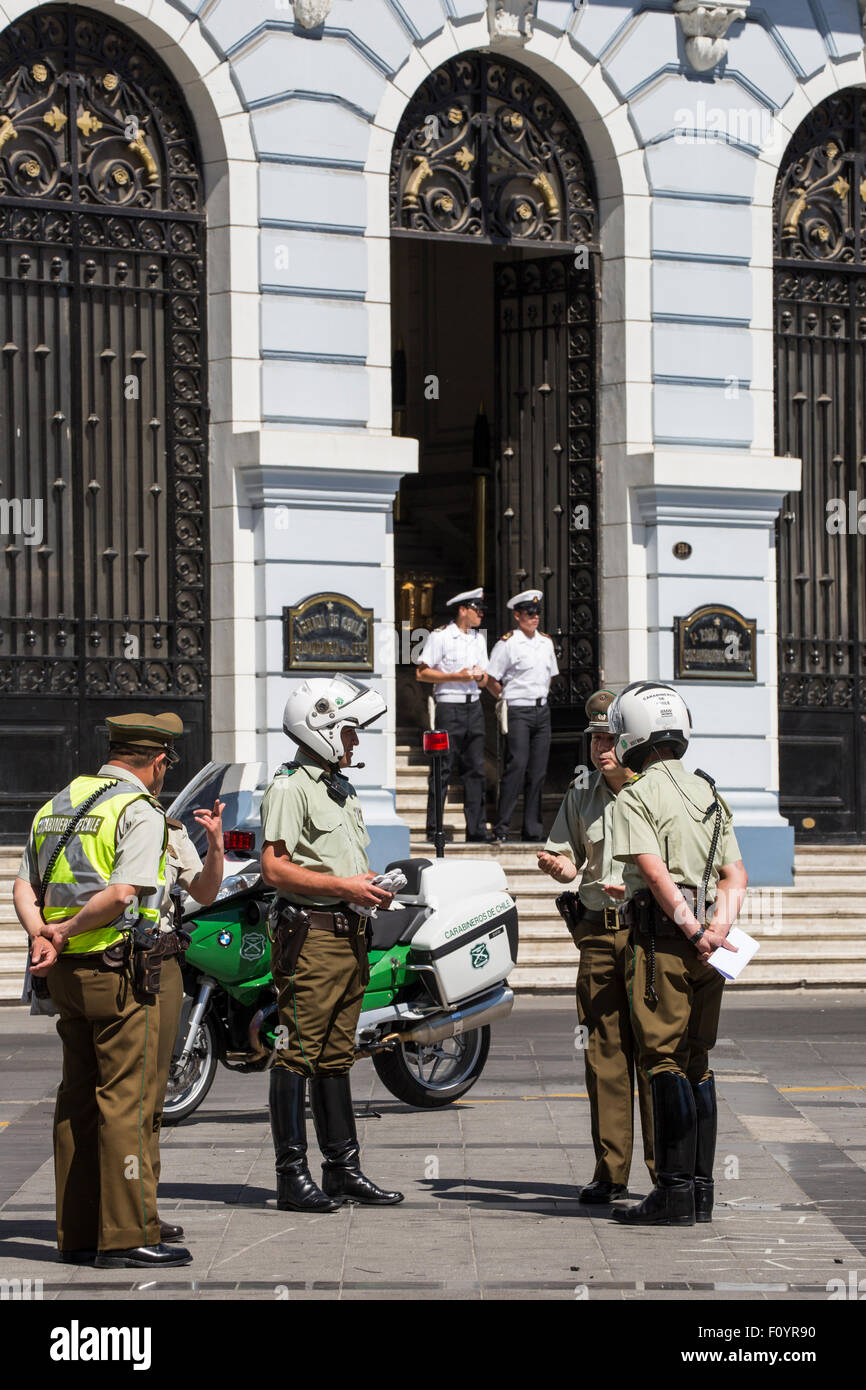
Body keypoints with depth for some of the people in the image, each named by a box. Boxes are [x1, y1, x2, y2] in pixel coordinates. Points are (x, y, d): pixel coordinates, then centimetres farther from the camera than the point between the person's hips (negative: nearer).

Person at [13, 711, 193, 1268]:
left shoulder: (57, 805, 15)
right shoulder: (140, 812, -10)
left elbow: (24, 886, 9)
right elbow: (123, 895, -21)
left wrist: (43, 936, -4)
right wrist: (65, 932, -10)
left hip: (68, 973, 8)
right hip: (122, 971, -8)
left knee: (79, 1099, 12)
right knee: (128, 1102, -6)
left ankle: (78, 1233, 15)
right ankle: (128, 1237, -7)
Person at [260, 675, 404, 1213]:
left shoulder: (343, 790, 22)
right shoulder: (290, 787, -8)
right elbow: (276, 869, -16)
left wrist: (373, 890, 12)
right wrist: (343, 886, -17)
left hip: (349, 936, 9)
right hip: (310, 932, -9)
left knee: (336, 1057, 13)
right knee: (298, 1056, -7)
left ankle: (343, 1168, 16)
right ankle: (293, 1175, -7)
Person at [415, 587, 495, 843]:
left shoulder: (478, 639, 18)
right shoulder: (440, 637, -3)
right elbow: (422, 673, -7)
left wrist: (480, 676, -2)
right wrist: (456, 676, -12)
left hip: (474, 706, 6)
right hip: (449, 706, -6)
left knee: (475, 769, 4)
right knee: (443, 769, -5)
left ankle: (476, 828, 6)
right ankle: (434, 829, -2)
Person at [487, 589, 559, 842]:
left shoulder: (546, 642, 14)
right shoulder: (507, 643, -6)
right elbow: (491, 680, -5)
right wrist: (506, 700, -3)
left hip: (542, 710, 6)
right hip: (517, 711, -6)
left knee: (538, 771, 4)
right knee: (517, 765, -16)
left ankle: (532, 829, 8)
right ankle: (502, 826, -13)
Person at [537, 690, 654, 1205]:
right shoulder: (582, 794, 14)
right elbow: (566, 861, 20)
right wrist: (559, 866, -2)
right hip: (598, 932, 5)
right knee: (604, 1053, 4)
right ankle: (611, 1171, 8)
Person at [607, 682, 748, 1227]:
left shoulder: (635, 798, -7)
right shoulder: (709, 794, 17)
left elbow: (656, 873, -17)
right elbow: (735, 875, 11)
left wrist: (692, 931, -16)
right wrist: (718, 927, -1)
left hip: (663, 935, -7)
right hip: (709, 944, 7)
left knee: (664, 1060, -6)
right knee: (697, 1061, 12)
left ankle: (675, 1191, -9)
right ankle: (701, 1190, 12)